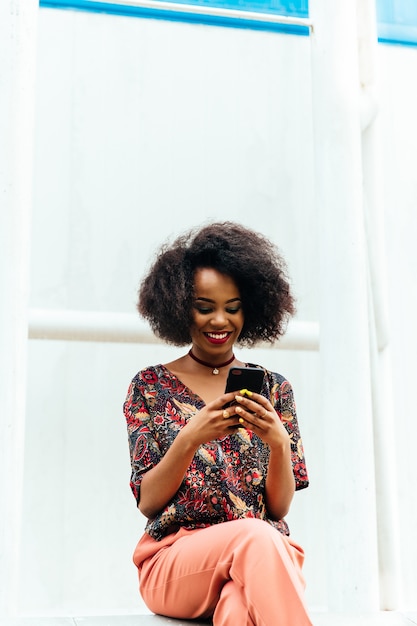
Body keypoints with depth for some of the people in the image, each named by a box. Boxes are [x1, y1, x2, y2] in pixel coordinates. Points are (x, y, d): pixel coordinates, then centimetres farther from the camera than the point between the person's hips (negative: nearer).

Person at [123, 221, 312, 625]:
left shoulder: (272, 388, 13)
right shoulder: (151, 386, 9)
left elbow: (280, 507, 8)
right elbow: (147, 502, 2)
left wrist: (279, 442, -13)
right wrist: (190, 438, -16)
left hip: (264, 555, 0)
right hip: (174, 558, 0)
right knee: (254, 537, -35)